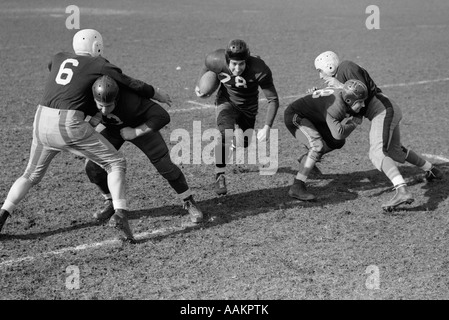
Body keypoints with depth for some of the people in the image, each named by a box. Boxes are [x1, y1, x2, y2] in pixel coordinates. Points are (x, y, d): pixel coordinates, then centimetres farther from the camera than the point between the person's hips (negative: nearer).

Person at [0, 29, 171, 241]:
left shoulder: (59, 58, 18)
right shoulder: (100, 65, 4)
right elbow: (134, 86, 10)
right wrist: (159, 95, 28)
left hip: (42, 123, 5)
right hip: (69, 126, -5)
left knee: (32, 175, 26)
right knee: (115, 163, 7)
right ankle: (120, 214, -10)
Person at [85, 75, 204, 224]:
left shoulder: (131, 100, -43)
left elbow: (163, 117, -40)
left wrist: (135, 132, -37)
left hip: (140, 127, -3)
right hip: (113, 130, 4)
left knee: (164, 165, -11)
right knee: (93, 166, -11)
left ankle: (189, 202, 10)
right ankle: (111, 202, 15)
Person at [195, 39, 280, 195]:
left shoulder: (259, 70, -35)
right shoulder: (216, 61, -30)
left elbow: (273, 100, -27)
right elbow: (207, 67, -2)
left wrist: (267, 127, -33)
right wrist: (199, 86, 5)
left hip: (248, 107, 1)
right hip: (226, 101, -1)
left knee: (244, 143, 18)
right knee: (225, 136, -28)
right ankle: (219, 176, -15)